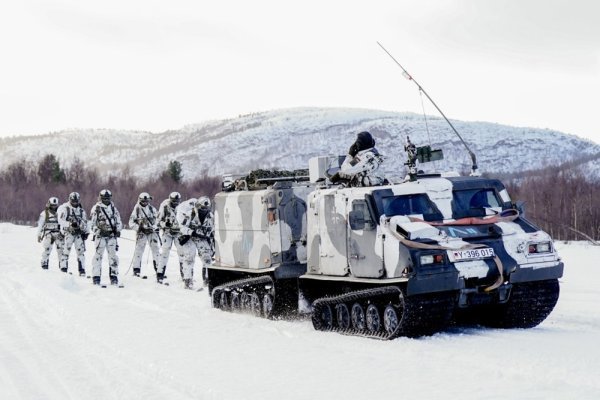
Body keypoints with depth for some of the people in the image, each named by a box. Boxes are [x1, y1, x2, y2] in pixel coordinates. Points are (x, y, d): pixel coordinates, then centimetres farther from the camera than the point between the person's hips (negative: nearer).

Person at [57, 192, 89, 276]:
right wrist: (70, 224, -25)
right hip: (68, 232, -4)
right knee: (66, 250, -9)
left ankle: (82, 269, 0)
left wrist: (86, 232, 13)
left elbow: (85, 222, 23)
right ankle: (63, 268, -3)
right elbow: (61, 221, -11)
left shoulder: (81, 210, 17)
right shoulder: (64, 208, -1)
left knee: (81, 251, -2)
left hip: (79, 233, 4)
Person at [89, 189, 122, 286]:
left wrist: (118, 230, 3)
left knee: (113, 255, 0)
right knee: (98, 254, -7)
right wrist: (97, 231, -11)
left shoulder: (113, 208, 14)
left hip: (112, 235, 3)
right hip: (100, 235, -3)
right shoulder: (96, 208, 3)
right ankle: (96, 276, -3)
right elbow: (93, 222, 1)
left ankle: (113, 275, 5)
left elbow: (118, 221, 18)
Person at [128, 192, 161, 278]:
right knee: (138, 251, -4)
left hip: (152, 232, 2)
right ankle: (136, 270, 4)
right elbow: (131, 222, -1)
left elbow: (157, 218, 8)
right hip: (141, 232, -2)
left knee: (156, 250, -1)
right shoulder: (136, 209, -1)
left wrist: (154, 227, -9)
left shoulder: (152, 208, 6)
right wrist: (139, 228, -15)